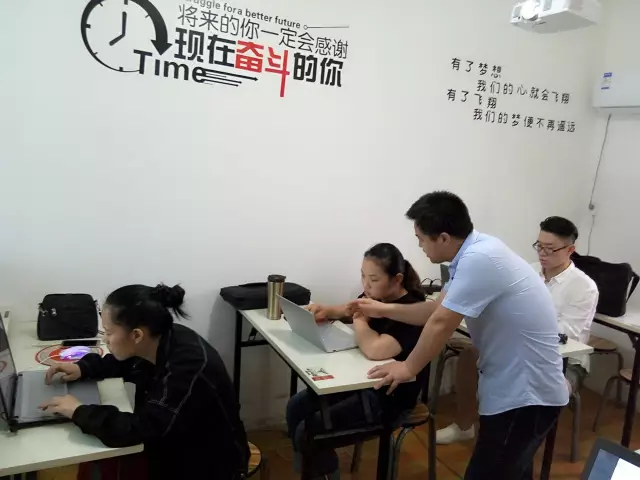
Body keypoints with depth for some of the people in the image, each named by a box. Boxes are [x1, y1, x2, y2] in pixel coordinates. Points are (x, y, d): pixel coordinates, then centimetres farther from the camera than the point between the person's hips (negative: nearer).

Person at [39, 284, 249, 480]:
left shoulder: (188, 368, -34)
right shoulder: (159, 341, -9)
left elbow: (137, 429, -33)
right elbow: (126, 362, 13)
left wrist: (79, 411, -23)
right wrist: (83, 368, -2)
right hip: (175, 445, 7)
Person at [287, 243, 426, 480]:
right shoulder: (377, 297, -1)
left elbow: (375, 350, -42)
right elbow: (349, 309, 21)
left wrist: (359, 322, -21)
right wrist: (327, 311, -1)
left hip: (389, 396, -9)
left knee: (308, 432, -14)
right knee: (296, 407, 5)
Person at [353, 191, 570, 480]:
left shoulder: (479, 259, -28)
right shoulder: (473, 253, 3)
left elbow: (441, 323, -22)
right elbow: (437, 309, 13)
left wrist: (408, 368, -8)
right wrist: (382, 309, 18)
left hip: (525, 393, -10)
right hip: (517, 386, 10)